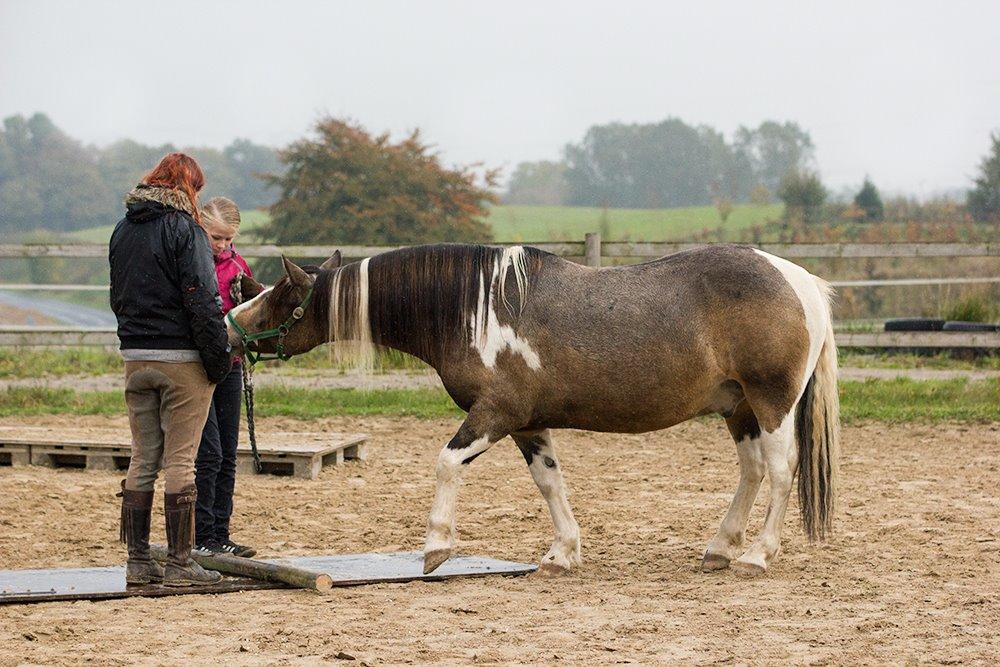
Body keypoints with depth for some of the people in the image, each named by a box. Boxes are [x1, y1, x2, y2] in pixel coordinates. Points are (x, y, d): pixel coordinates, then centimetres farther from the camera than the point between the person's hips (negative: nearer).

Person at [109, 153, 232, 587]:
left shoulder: (123, 231, 11)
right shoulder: (184, 229, -11)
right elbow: (202, 301, -16)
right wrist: (219, 359, -12)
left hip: (135, 358, 6)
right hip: (182, 357, -6)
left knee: (142, 459, 11)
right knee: (180, 460, -2)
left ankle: (138, 560, 14)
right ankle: (179, 564, 0)